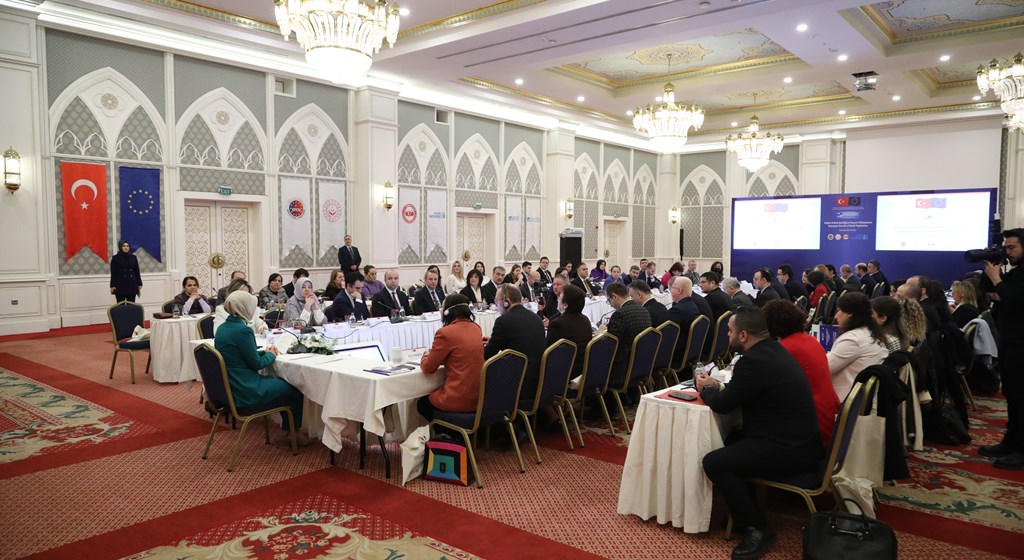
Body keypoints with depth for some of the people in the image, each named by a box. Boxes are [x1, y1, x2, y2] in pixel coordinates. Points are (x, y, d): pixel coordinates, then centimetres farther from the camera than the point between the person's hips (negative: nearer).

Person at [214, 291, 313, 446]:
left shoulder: (222, 328, 6)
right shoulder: (242, 330, -23)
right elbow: (256, 364, -16)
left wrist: (264, 352, 8)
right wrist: (271, 355, 3)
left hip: (229, 387, 9)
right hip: (245, 391, -9)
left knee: (284, 383, 24)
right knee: (295, 390, 9)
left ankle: (286, 431, 28)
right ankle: (294, 433, 25)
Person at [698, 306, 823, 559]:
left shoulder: (755, 360, -23)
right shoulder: (773, 349, 7)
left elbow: (722, 404, -14)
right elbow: (741, 391, 20)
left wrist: (706, 389, 5)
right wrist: (717, 386, 11)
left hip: (788, 451, -10)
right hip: (797, 439, 10)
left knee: (713, 462, -11)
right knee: (729, 441, 22)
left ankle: (757, 529, 0)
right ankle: (744, 510, 27)